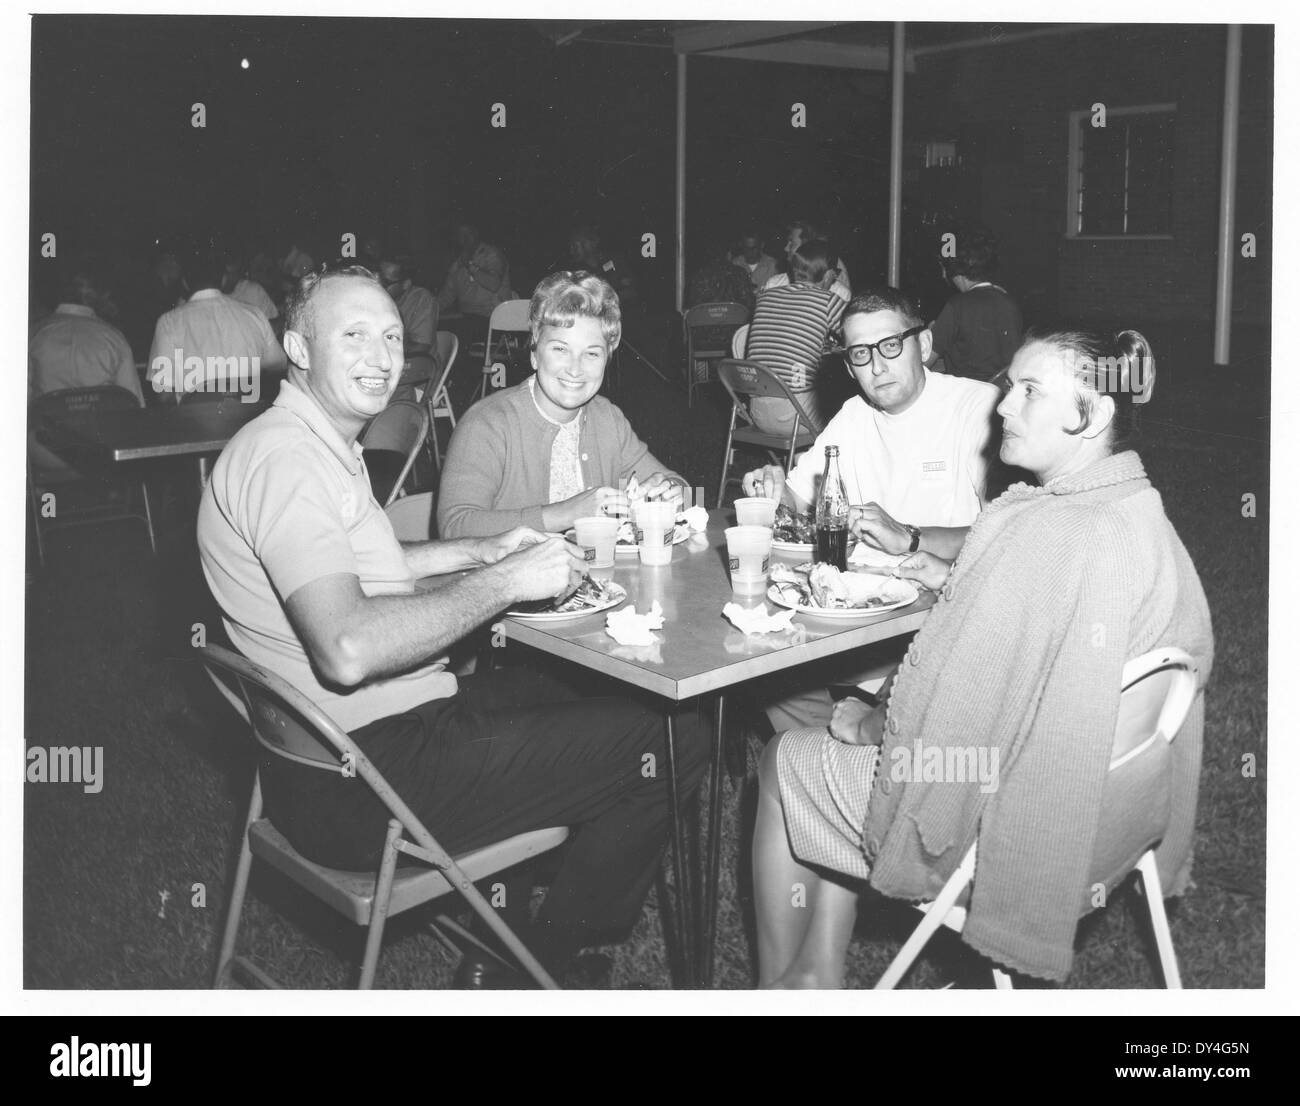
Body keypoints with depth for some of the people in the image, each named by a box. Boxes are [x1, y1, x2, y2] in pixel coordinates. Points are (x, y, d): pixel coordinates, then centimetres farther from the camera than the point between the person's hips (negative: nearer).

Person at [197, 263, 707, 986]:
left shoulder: (324, 445, 14)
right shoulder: (285, 458, -20)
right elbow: (348, 650, -32)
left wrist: (484, 551, 16)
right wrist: (506, 581, -22)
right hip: (361, 784, -11)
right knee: (670, 746, -9)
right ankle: (542, 967, 8)